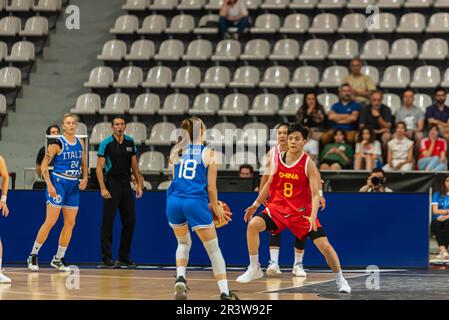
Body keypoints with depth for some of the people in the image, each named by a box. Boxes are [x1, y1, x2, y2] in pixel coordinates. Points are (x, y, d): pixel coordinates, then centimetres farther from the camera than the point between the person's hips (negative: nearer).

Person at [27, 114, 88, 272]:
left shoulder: (80, 143, 9)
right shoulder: (57, 143, -9)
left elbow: (84, 164, 20)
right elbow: (44, 165, -9)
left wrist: (85, 178, 2)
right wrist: (49, 185, -17)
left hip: (74, 187, 6)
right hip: (58, 183, -6)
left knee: (70, 223, 5)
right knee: (50, 222, -10)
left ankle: (58, 259, 13)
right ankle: (33, 256, -1)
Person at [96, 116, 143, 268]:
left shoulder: (130, 142, 9)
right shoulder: (106, 143, -6)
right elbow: (99, 167, -8)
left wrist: (139, 184, 10)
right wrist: (103, 188, -15)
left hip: (126, 185, 5)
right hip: (111, 185, -5)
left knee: (129, 221, 6)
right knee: (108, 222, -4)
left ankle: (124, 257, 15)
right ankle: (107, 258, 0)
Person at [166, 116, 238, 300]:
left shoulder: (176, 152, 15)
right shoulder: (208, 153, 5)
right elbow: (211, 188, 3)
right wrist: (216, 208, 19)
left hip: (174, 201, 4)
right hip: (196, 202, -4)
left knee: (183, 243, 27)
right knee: (214, 249, 5)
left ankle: (180, 278, 5)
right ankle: (224, 293, 0)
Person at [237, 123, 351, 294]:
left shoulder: (308, 164, -13)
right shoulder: (277, 159, -2)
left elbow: (315, 194, -18)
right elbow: (269, 184, 14)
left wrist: (313, 217, -32)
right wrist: (255, 205, 15)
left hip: (301, 212, -3)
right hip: (278, 207, 3)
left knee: (324, 246, -10)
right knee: (253, 225, -21)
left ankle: (340, 280, 11)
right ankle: (254, 269, -7)